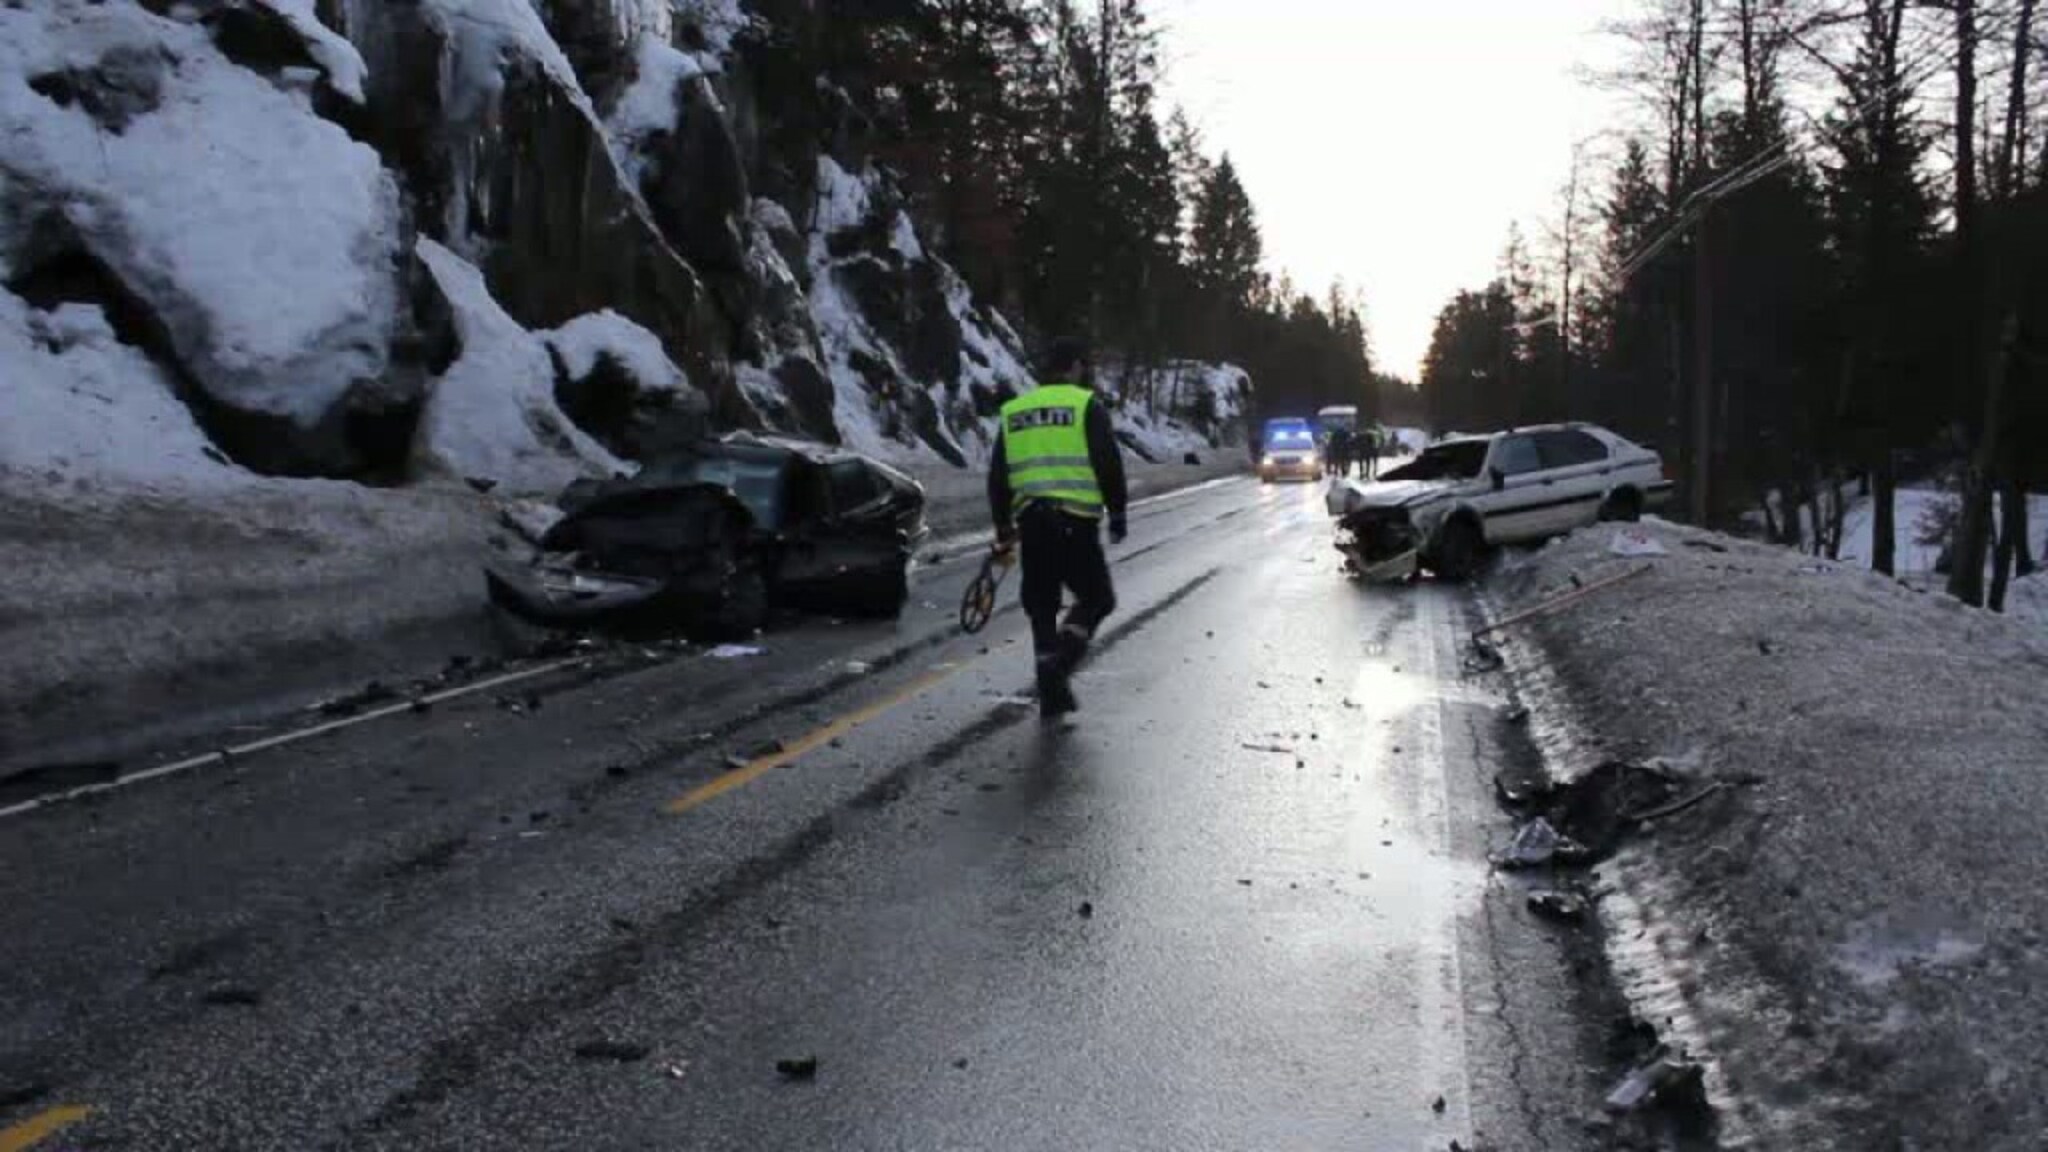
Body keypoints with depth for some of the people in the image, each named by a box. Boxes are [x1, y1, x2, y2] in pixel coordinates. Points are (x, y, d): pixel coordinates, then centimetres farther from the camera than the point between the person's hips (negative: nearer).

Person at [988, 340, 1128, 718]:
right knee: (1097, 598, 8)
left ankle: (1052, 692, 11)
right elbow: (1109, 465, -7)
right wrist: (1117, 513, 2)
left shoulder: (1013, 411, 16)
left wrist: (1003, 527, 23)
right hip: (1075, 520, -5)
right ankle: (1060, 662, -12)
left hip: (1031, 520, 5)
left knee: (1041, 606, 12)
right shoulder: (1087, 406, 0)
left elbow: (997, 476, 17)